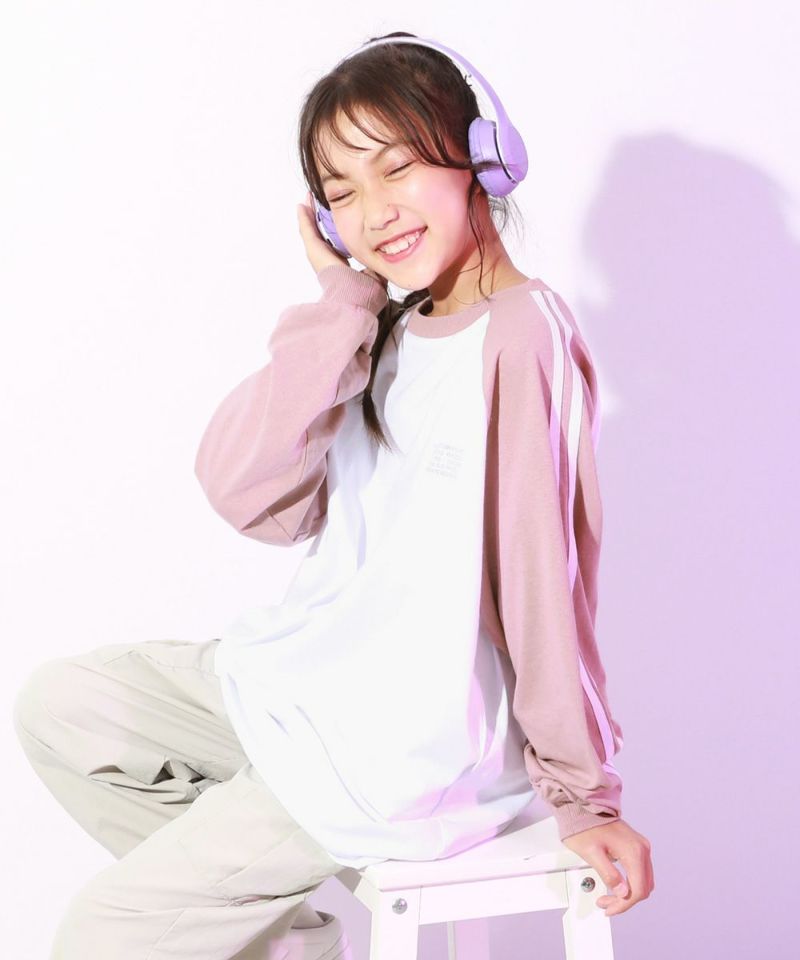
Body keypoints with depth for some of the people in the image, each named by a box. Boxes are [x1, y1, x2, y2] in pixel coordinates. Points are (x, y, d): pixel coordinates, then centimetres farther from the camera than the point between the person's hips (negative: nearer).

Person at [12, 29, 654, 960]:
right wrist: (343, 302, -9)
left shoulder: (522, 333, -19)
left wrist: (582, 796, -13)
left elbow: (546, 571, -17)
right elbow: (248, 494, -7)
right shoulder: (382, 336, 7)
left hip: (413, 744, -8)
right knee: (59, 705, 8)